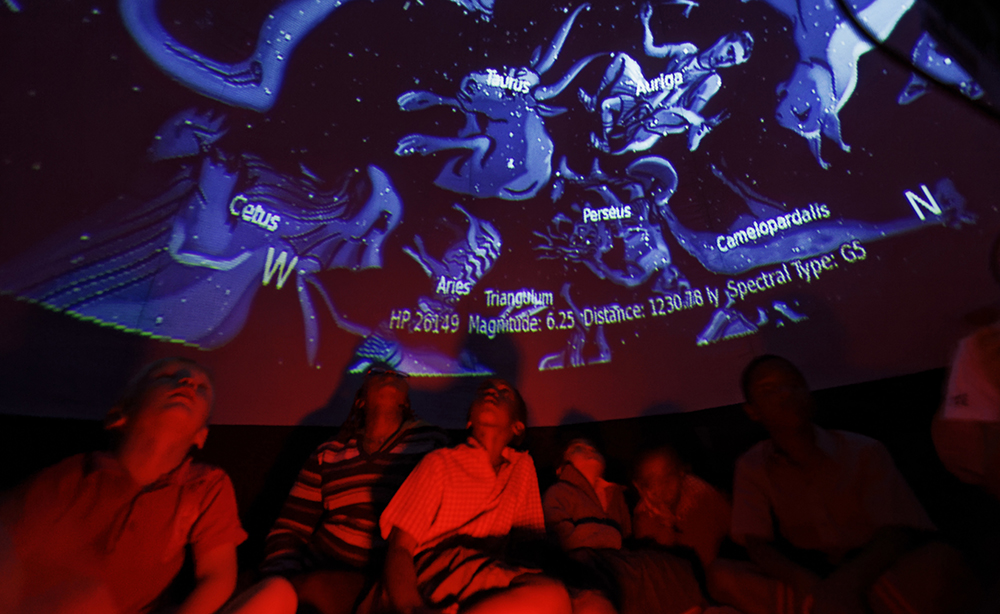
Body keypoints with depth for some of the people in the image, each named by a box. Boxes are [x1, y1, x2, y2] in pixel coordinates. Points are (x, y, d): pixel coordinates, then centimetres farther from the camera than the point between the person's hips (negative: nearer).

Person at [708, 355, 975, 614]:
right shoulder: (751, 468, -1)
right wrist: (809, 584, -28)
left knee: (938, 560, -31)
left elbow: (896, 533, -11)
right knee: (721, 574, -27)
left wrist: (850, 579, -30)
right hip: (811, 584, 1)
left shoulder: (865, 452, -2)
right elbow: (757, 544, -7)